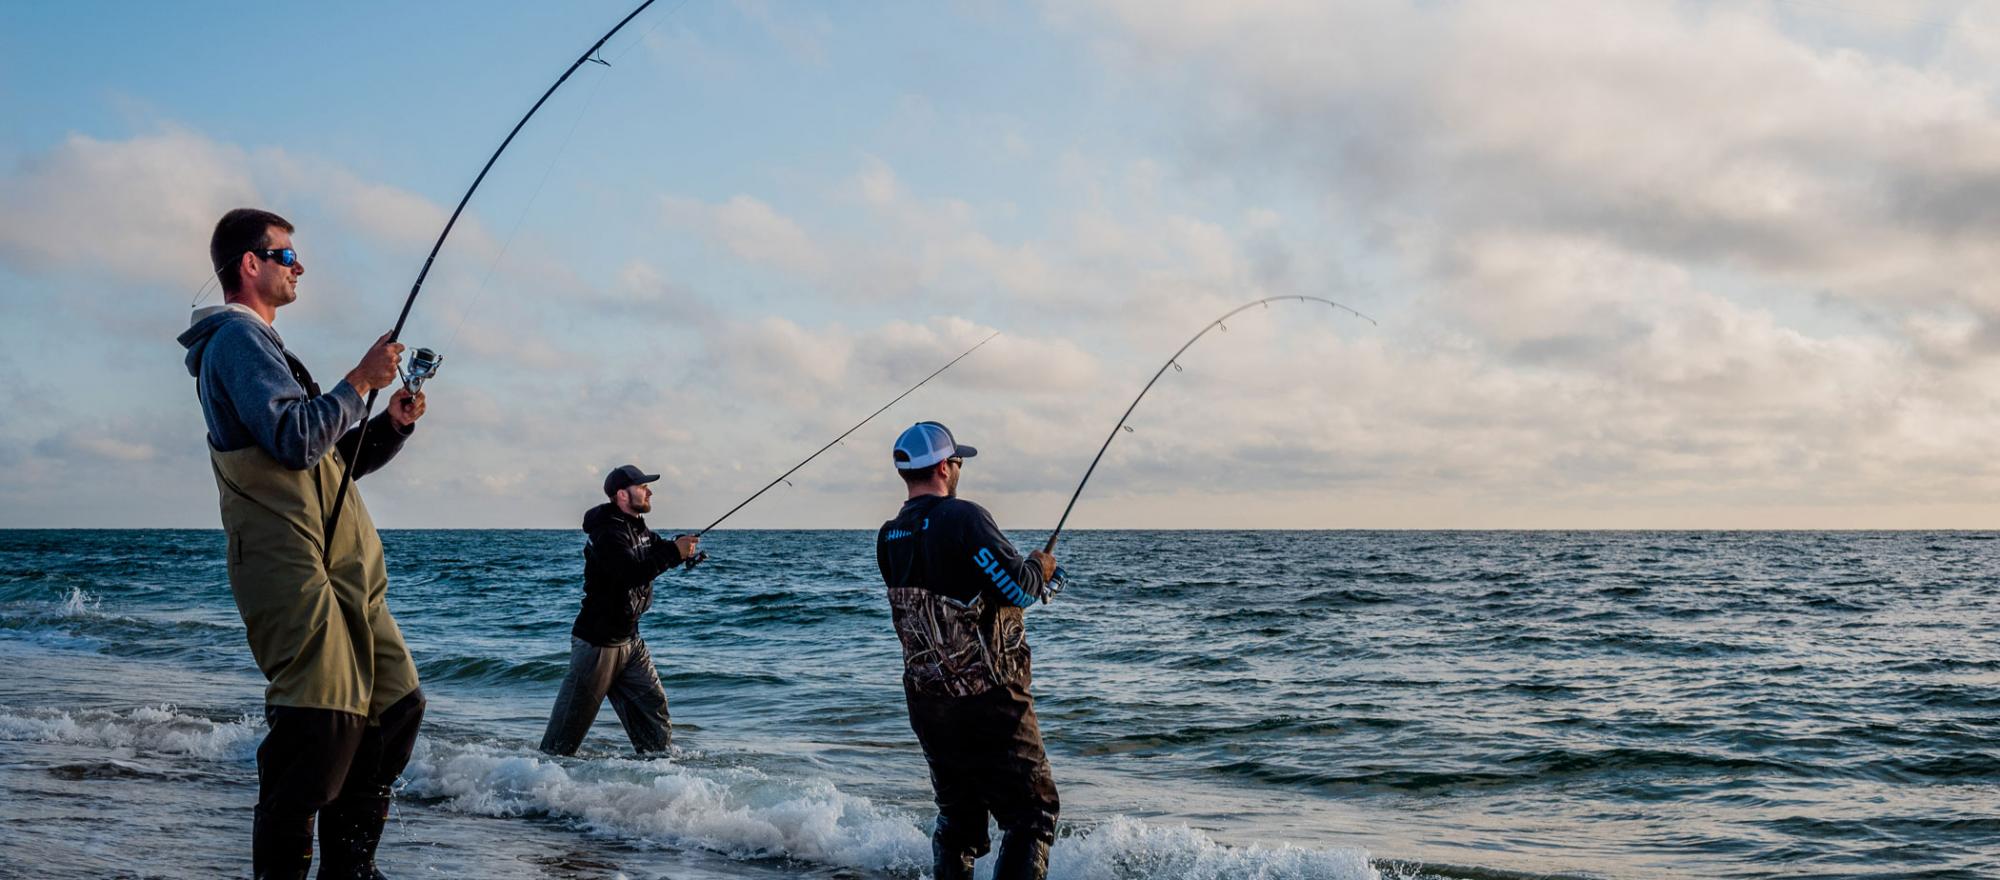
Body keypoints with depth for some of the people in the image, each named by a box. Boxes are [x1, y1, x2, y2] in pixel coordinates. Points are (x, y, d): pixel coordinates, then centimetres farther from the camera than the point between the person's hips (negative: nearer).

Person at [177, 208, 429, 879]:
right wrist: (361, 381, -10)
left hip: (344, 572, 10)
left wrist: (390, 426, 11)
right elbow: (296, 440, -19)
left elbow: (333, 459, 27)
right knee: (322, 724, -14)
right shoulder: (237, 338, -5)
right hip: (294, 568, -10)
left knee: (396, 704, 10)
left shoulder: (262, 343, 27)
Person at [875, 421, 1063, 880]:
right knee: (1033, 811, 0)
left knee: (957, 814, 18)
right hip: (988, 699, -7)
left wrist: (1033, 581, 25)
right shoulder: (963, 517, -16)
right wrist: (1040, 567, 5)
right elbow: (1017, 588, -19)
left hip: (926, 700, 8)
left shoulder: (889, 537, 8)